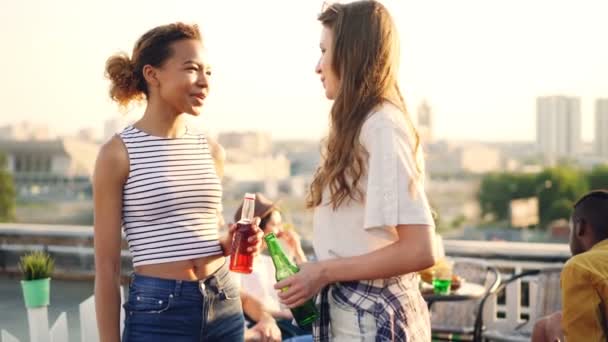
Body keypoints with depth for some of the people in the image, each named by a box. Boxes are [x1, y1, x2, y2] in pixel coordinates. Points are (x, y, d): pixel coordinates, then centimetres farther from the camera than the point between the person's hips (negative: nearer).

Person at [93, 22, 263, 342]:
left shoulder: (207, 147, 7)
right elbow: (106, 266, -8)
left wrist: (228, 244, -1)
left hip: (224, 304, 5)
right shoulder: (118, 152, -9)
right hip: (158, 309, -5)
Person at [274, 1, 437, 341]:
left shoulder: (382, 127, -17)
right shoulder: (366, 125, 12)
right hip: (358, 311, 9)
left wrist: (325, 273, -16)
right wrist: (319, 271, 4)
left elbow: (419, 250, -22)